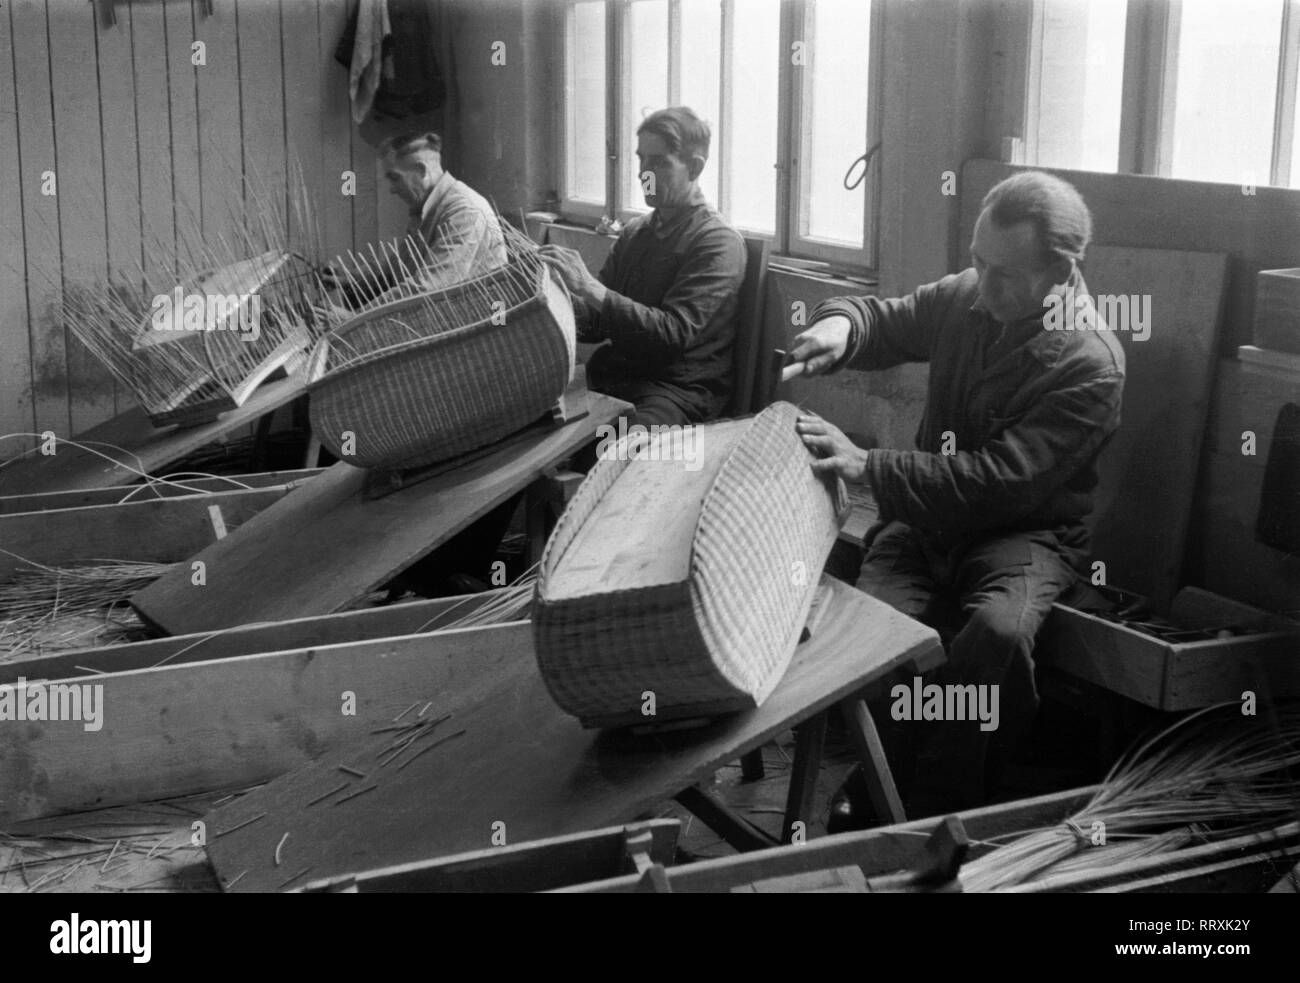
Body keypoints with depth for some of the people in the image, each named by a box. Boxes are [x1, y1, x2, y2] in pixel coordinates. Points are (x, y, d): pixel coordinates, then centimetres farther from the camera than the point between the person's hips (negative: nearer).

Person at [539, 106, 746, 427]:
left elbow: (672, 333, -18)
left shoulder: (718, 242, -5)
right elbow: (599, 322, 17)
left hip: (679, 389, -7)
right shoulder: (635, 231, 17)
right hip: (612, 374, 7)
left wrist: (591, 289, -25)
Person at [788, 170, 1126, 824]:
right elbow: (886, 322, 21)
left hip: (1027, 531, -4)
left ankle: (933, 813, -18)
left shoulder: (1089, 364, -17)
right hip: (930, 513, 5)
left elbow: (1001, 480, -25)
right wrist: (842, 323, -6)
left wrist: (868, 467, -29)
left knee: (998, 632, -37)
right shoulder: (961, 298, 3)